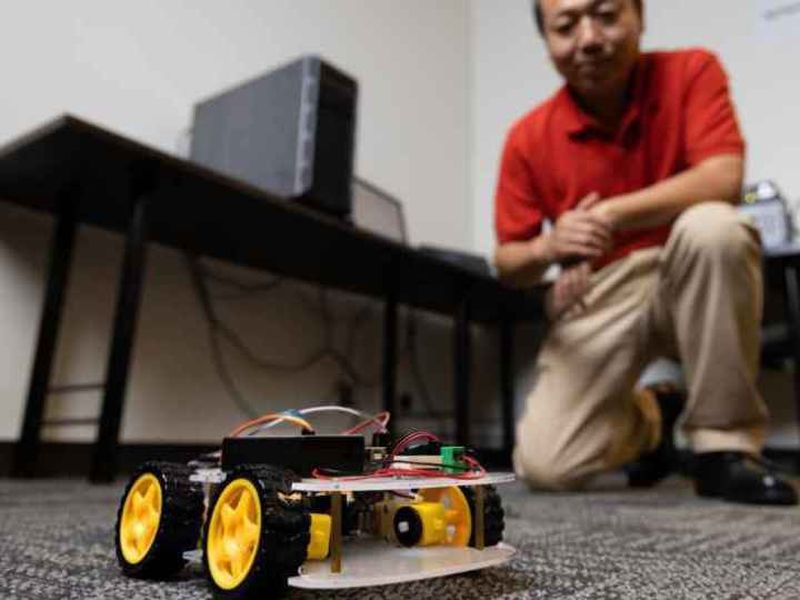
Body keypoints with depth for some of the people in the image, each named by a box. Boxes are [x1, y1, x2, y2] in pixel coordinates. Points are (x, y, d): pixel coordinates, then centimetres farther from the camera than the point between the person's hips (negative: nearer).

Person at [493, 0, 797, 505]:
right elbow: (508, 262, -3)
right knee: (545, 467, -14)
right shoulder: (529, 138, -5)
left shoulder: (692, 71, -7)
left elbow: (723, 181, -23)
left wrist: (608, 216, -30)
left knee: (714, 226, -36)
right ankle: (648, 421, 22)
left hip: (694, 282, 0)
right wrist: (547, 247, -26)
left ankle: (724, 445, -18)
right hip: (599, 297, 1)